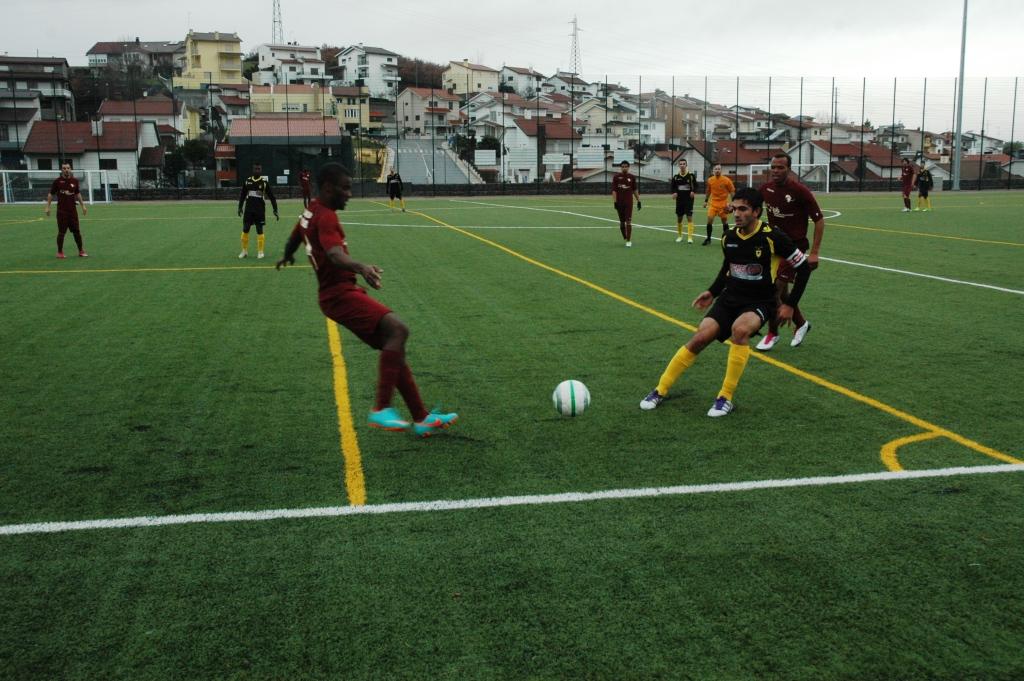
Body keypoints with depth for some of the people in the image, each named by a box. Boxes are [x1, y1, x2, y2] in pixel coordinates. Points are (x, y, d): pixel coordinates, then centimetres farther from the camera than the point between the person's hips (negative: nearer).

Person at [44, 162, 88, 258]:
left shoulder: (75, 180, 6)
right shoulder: (57, 181, -3)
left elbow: (78, 194, 17)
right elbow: (51, 194, 2)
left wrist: (83, 205, 16)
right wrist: (47, 207, -4)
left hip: (73, 210, 3)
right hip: (61, 211, -3)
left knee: (77, 231, 4)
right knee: (61, 232, 0)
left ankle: (81, 251, 14)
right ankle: (60, 252, 11)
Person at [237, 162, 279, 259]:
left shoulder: (264, 183, -3)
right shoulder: (247, 181, 5)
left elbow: (272, 197, 0)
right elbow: (242, 195, 14)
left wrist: (275, 210, -4)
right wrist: (240, 207, 10)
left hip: (260, 211, -2)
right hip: (248, 210, 3)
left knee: (259, 231, 1)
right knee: (245, 230, 3)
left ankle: (260, 252, 10)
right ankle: (244, 251, 14)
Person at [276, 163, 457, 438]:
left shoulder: (311, 211, 15)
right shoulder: (326, 217, -15)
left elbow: (293, 240, 34)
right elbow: (335, 253, -35)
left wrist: (287, 257, 56)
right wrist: (361, 267, -53)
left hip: (337, 293, 11)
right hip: (341, 294, -11)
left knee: (393, 347, 7)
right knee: (398, 330, -26)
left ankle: (421, 418, 7)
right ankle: (381, 410, -26)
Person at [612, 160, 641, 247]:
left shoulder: (632, 177, 4)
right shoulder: (616, 177, 0)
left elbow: (635, 190, 11)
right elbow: (614, 190, -3)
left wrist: (638, 201, 9)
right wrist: (615, 202, -11)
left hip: (629, 202, -1)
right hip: (619, 203, 1)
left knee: (628, 221, -9)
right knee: (622, 222, 9)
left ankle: (629, 241, -7)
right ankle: (625, 238, 26)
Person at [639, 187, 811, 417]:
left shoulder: (773, 238, -15)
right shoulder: (728, 237, 0)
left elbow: (803, 267, -5)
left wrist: (790, 304, -5)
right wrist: (713, 292, 10)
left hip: (760, 303, -4)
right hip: (730, 298, 4)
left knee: (739, 329, -36)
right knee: (701, 337, -17)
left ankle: (726, 397, -22)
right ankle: (661, 390, -2)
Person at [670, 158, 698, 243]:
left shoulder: (691, 175, -4)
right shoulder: (675, 176, 3)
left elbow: (695, 186, 1)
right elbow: (673, 187, 9)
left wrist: (693, 192, -18)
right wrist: (674, 193, -11)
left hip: (689, 200, -3)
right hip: (679, 200, 3)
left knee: (689, 218, -9)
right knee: (679, 218, 10)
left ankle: (690, 237, -8)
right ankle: (679, 236, 26)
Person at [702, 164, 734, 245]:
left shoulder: (726, 180, -10)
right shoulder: (710, 180, -1)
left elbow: (732, 192, -4)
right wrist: (706, 201, 12)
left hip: (723, 204, -2)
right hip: (713, 203, 2)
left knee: (725, 221, 6)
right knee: (709, 220, -9)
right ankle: (708, 239, 3)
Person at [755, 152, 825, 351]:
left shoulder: (800, 191, -18)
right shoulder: (767, 188, -2)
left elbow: (819, 220, -13)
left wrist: (814, 252, -16)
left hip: (794, 245, -6)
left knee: (776, 287, -12)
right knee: (781, 291, 9)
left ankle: (773, 333, 4)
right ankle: (801, 323, 33)